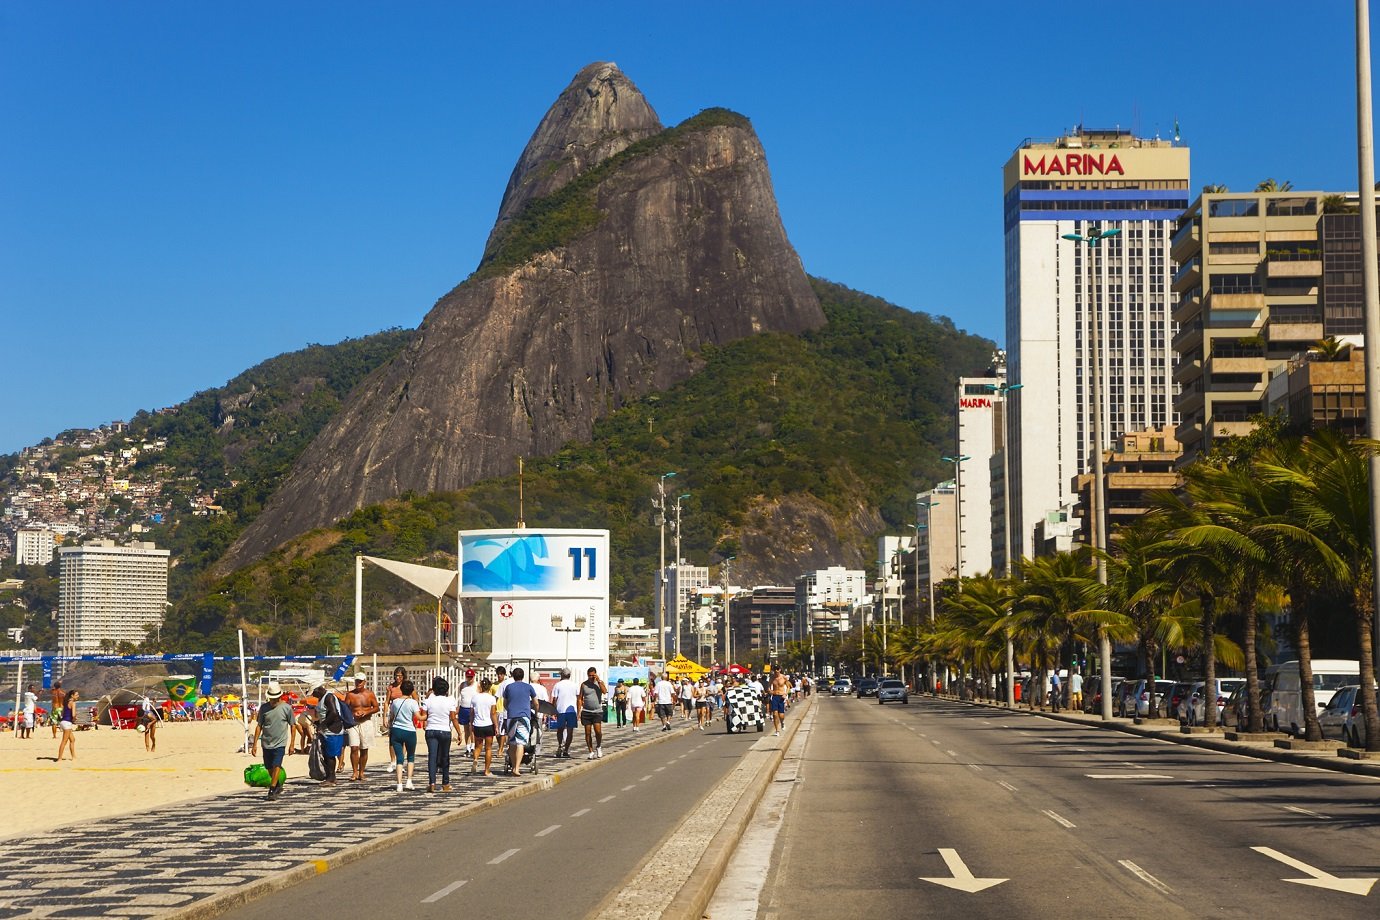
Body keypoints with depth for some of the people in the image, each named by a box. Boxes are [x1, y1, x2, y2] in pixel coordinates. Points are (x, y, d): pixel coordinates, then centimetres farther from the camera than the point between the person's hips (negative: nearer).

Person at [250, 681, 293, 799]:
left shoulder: (286, 708, -5)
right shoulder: (264, 708, 1)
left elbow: (292, 726, 2)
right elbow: (259, 726, 6)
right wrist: (254, 744, 2)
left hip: (280, 743, -3)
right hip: (266, 743, 3)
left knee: (276, 766, -16)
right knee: (269, 768, 12)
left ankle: (272, 790, -13)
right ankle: (278, 786, 33)